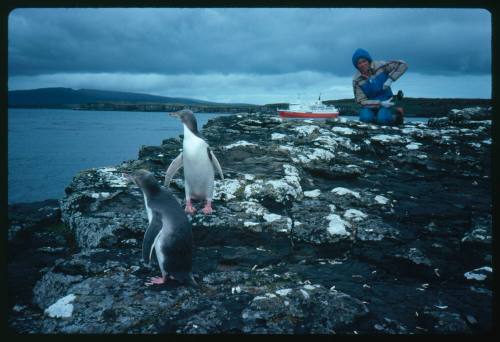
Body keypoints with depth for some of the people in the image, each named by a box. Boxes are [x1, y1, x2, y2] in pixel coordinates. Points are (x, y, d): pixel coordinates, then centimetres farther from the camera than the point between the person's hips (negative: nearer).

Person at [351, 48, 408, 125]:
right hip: (370, 104, 2)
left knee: (382, 119, -29)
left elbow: (403, 65, -11)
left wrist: (390, 80, -22)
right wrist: (380, 103, -24)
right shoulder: (356, 80, -10)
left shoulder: (380, 66, -12)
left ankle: (397, 115, 4)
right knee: (366, 118, -29)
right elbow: (361, 101, -13)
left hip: (385, 101, -1)